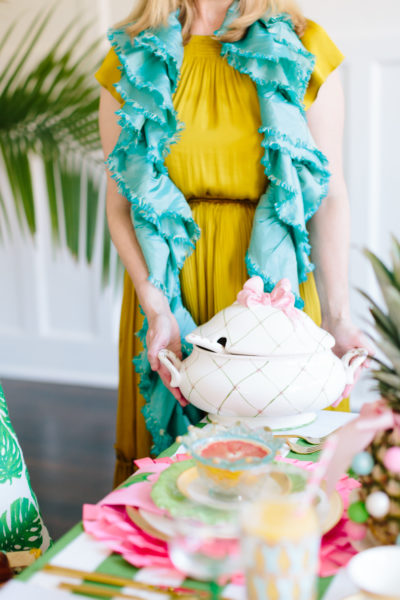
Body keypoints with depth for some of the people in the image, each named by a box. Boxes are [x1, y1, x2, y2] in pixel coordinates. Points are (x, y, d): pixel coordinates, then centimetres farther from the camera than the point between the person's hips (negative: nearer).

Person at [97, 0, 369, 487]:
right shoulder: (133, 61, 5)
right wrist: (156, 306, -11)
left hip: (272, 279, 0)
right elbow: (119, 201, 2)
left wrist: (336, 317, -6)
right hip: (171, 280, 1)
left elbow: (331, 196, 1)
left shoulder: (302, 51, 3)